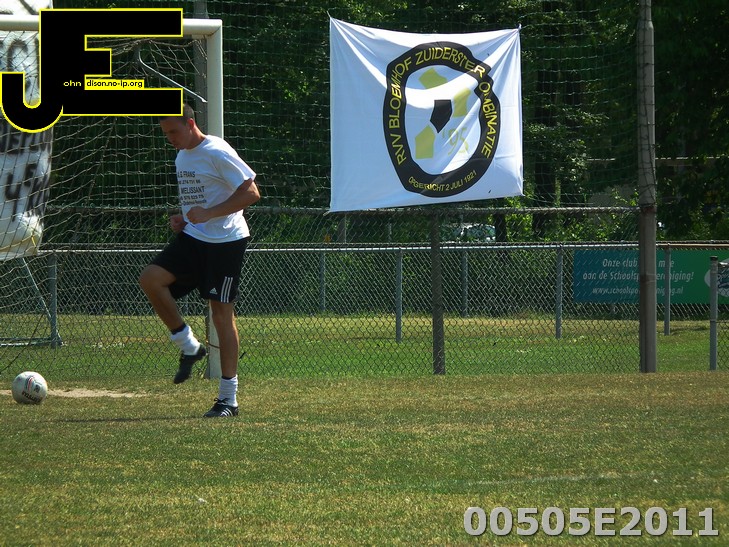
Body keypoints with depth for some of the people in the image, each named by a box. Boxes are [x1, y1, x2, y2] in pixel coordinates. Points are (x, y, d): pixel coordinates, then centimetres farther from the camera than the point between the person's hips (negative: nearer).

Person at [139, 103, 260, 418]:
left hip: (225, 242, -8)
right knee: (150, 279, -13)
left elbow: (251, 192, -17)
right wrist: (182, 218, 8)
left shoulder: (217, 153, -13)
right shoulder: (182, 156, 14)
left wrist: (208, 213, -24)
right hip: (192, 238, 8)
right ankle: (189, 347, 2)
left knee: (221, 312, -5)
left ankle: (228, 398, 1)